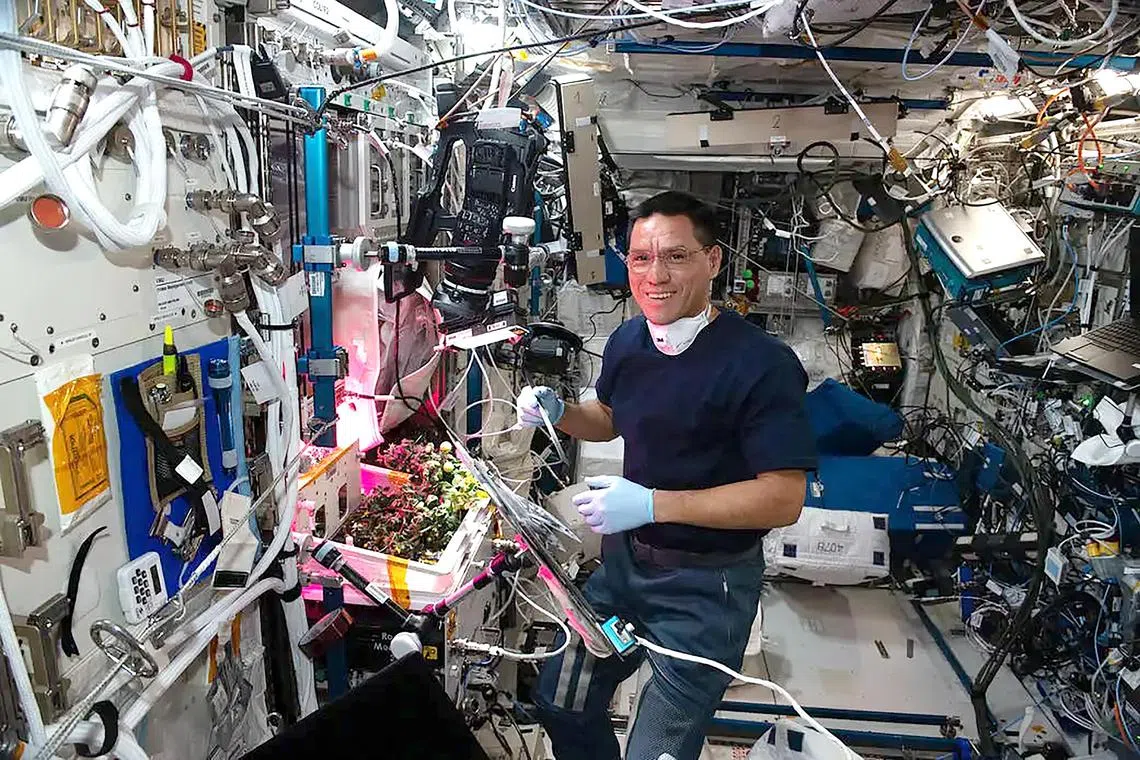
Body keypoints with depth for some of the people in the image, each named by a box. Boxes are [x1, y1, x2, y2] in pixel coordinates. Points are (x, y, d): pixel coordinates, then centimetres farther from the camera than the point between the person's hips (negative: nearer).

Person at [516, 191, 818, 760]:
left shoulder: (763, 365, -23)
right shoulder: (627, 341, -1)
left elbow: (783, 499, -24)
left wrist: (653, 504, -29)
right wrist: (557, 412, -3)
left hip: (704, 585, -6)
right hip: (624, 559, 7)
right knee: (559, 705, 21)